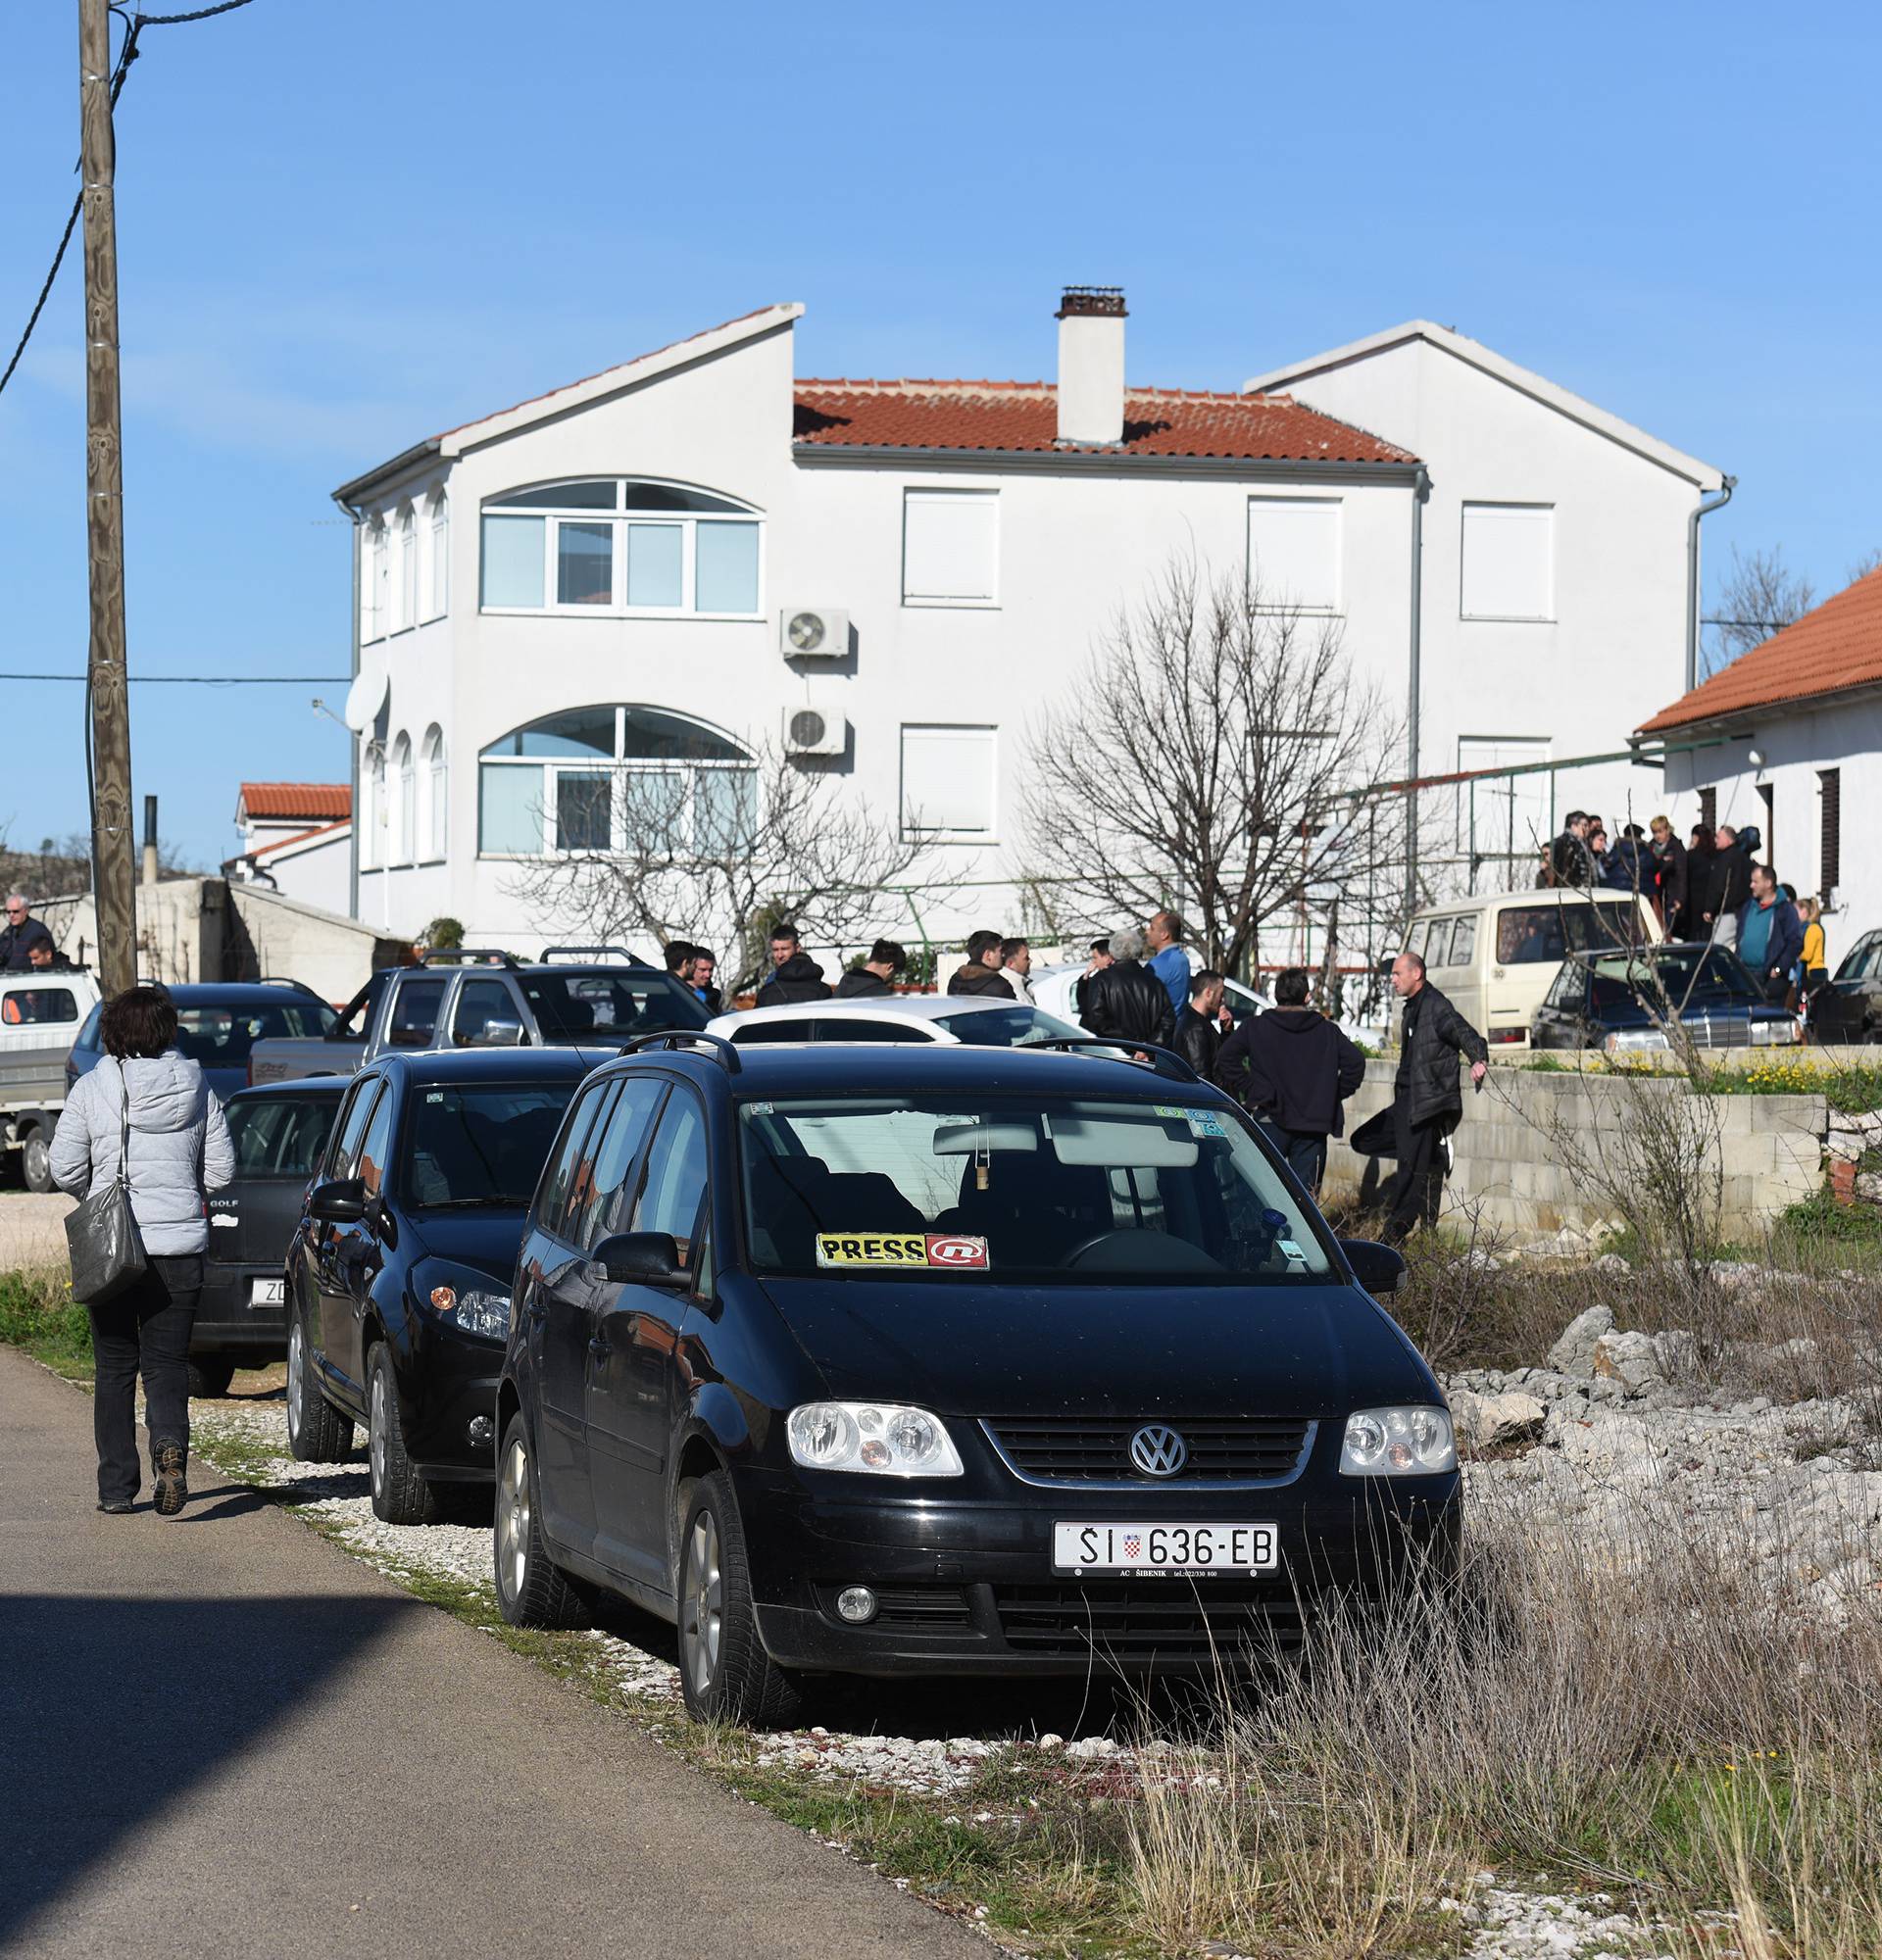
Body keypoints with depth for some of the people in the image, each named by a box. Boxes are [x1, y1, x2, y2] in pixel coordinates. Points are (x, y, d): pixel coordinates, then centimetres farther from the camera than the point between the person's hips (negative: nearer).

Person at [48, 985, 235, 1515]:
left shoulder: (91, 1089, -3)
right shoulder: (195, 1087, 2)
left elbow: (65, 1168, -4)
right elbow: (221, 1168, 6)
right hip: (180, 1245, 1)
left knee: (115, 1371, 10)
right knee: (167, 1366, 5)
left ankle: (116, 1487, 9)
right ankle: (170, 1445, -24)